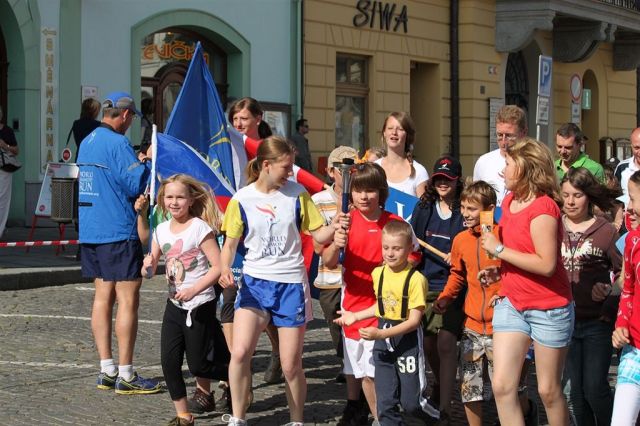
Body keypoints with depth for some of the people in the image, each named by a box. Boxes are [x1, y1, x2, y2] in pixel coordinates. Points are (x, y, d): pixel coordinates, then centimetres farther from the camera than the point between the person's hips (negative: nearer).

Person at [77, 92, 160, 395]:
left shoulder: (87, 142, 13)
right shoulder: (117, 143, -14)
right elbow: (138, 185, -16)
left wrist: (136, 163, 21)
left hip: (90, 231, 9)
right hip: (119, 231, -9)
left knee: (103, 295, 11)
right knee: (128, 298, -5)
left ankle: (107, 371, 14)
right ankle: (125, 375, -4)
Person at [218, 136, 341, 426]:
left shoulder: (297, 194, -1)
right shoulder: (241, 199, -3)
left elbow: (319, 236, 4)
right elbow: (230, 243, 2)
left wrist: (336, 225, -17)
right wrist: (225, 269, -17)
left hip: (291, 284, 0)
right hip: (254, 282, 0)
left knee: (291, 364, 2)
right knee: (240, 352, -18)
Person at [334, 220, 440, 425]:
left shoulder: (415, 279, -17)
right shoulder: (378, 273, 2)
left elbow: (414, 321, -18)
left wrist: (381, 334, -25)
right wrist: (356, 316, 10)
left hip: (408, 341, -5)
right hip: (382, 342, 5)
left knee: (411, 403, 2)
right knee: (385, 402, 5)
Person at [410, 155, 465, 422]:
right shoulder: (424, 208, 10)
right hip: (426, 283, 4)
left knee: (446, 343, -13)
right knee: (427, 343, 11)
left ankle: (444, 408, -11)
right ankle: (440, 383, 40)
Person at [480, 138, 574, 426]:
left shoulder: (543, 208, -19)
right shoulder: (509, 201, 6)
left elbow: (546, 264, -25)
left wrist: (499, 249, -20)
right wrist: (498, 273, 10)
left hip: (548, 308, -7)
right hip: (511, 303, 7)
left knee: (548, 390, 5)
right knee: (501, 386, -3)